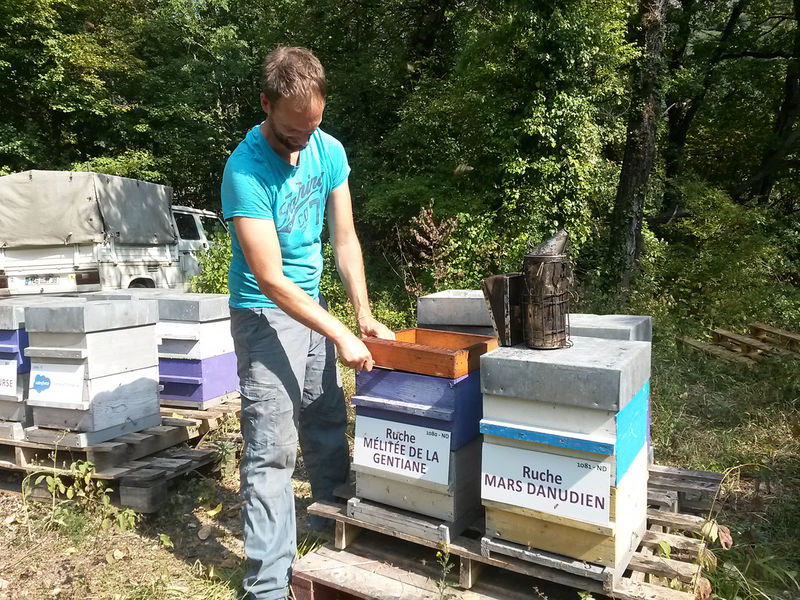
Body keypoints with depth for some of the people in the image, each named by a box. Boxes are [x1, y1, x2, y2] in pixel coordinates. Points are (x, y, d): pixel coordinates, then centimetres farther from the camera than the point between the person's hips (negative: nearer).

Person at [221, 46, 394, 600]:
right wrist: (341, 335, -25)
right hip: (266, 312, -6)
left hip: (312, 304, 7)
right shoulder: (246, 170, -22)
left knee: (329, 428, 16)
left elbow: (345, 238, 1)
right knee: (273, 447, -7)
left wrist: (364, 315, -7)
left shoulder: (329, 151, -4)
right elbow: (271, 279, -24)